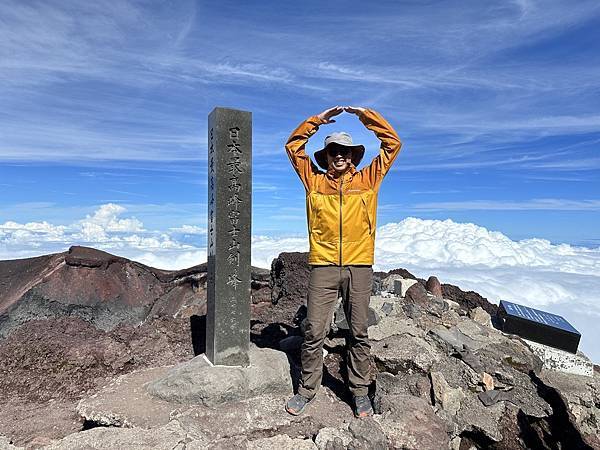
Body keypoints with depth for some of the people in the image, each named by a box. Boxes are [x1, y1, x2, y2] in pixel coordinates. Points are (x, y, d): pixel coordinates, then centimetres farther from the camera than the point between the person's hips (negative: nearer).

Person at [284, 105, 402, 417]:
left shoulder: (367, 179, 11)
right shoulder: (314, 181, 10)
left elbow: (392, 143, 13)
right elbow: (293, 146, 15)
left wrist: (365, 115, 10)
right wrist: (318, 119, 13)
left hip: (359, 267, 1)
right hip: (323, 266, 0)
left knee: (359, 332, 10)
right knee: (314, 331, 3)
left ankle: (360, 391, 25)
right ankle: (307, 389, 20)